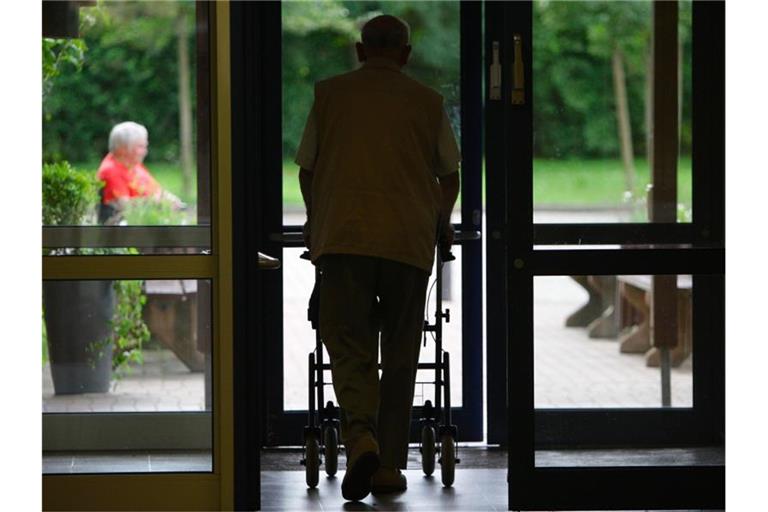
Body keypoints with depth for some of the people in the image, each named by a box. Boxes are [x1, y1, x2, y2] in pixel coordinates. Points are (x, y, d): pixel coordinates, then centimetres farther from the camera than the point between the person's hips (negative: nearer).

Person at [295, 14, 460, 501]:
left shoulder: (330, 93, 10)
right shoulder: (427, 101, 11)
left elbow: (306, 169, 17)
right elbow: (450, 175, 19)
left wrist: (316, 223, 34)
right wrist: (441, 221, 39)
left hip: (343, 237, -1)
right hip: (410, 240, 1)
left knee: (349, 346, 1)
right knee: (400, 354, 10)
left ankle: (361, 436, -24)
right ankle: (390, 464, 10)